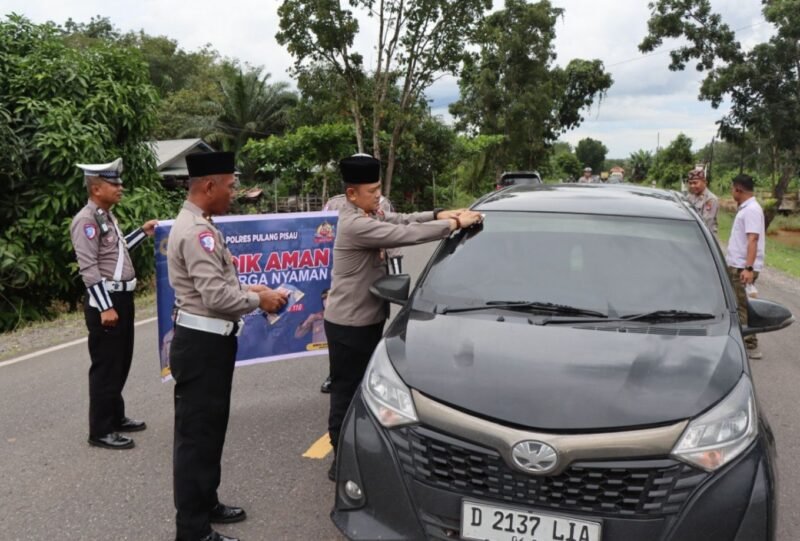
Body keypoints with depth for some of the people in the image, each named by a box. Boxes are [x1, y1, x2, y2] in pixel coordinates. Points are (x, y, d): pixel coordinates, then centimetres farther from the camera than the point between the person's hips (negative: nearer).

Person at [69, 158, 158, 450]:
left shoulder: (107, 215, 13)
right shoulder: (86, 220, -16)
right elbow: (89, 268, -21)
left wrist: (142, 232, 22)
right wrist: (105, 307, -24)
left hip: (123, 297, 10)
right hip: (105, 301, -10)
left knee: (121, 363, 18)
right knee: (106, 367, -2)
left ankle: (116, 417, 31)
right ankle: (100, 431, 8)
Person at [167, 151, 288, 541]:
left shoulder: (198, 225, 12)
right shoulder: (196, 231, -21)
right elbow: (217, 296, -26)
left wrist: (248, 290, 8)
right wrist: (258, 300, -11)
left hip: (209, 341, 11)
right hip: (201, 344, -11)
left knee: (210, 430, 21)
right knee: (197, 436, 0)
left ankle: (206, 505, 36)